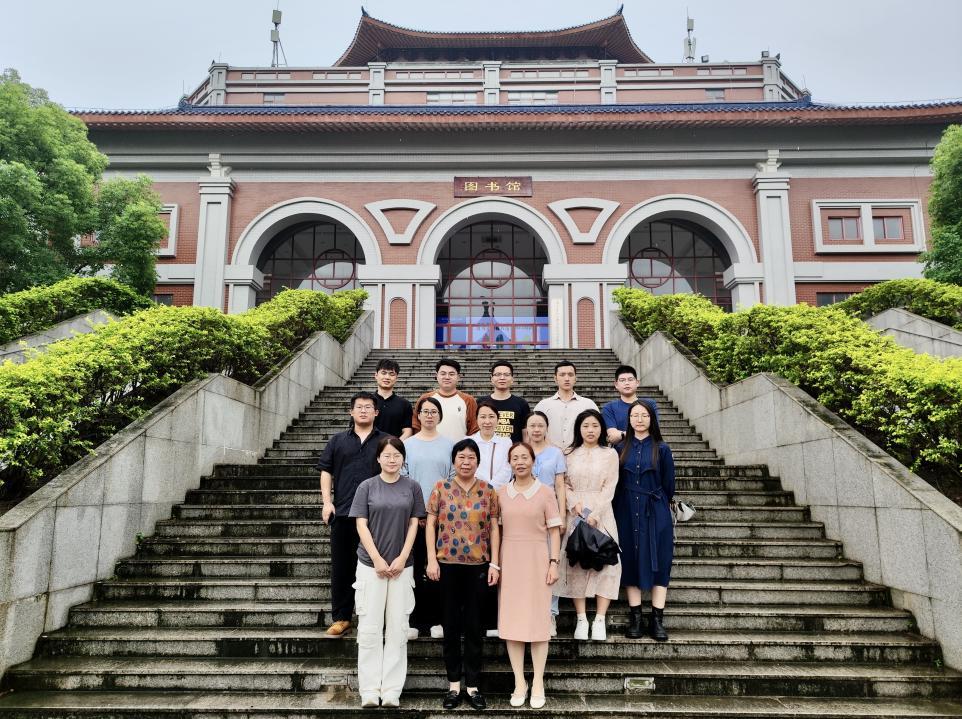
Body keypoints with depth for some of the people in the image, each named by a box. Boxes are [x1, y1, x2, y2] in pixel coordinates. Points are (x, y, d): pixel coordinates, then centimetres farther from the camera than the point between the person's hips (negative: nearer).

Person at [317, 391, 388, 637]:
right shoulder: (338, 441, 12)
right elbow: (326, 471, 10)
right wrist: (327, 502, -1)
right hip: (343, 513, 2)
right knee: (342, 566, 6)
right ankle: (341, 617, 16)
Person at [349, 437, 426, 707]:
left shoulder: (411, 487, 3)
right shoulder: (367, 487, 0)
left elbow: (414, 524, 4)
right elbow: (362, 525, -2)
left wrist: (402, 558, -6)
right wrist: (377, 560, -10)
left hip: (402, 566, 1)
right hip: (370, 564, -1)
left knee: (397, 629, 4)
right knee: (370, 628, 2)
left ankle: (392, 690, 13)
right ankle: (369, 690, 10)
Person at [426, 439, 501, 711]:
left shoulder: (488, 490, 3)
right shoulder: (441, 488, 1)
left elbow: (494, 527, 4)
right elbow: (431, 524, 1)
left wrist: (494, 563, -2)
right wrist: (431, 559, -6)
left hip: (478, 565, 1)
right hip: (448, 565, 0)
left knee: (475, 626, 6)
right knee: (451, 625, 8)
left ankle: (473, 685, 17)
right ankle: (453, 684, 19)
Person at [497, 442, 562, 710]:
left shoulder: (545, 492, -2)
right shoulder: (501, 493, 6)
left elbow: (554, 531, -1)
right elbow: (498, 529, 9)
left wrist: (554, 562, -8)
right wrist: (495, 563, 4)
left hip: (536, 559, -2)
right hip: (509, 560, 2)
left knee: (538, 619, 2)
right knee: (511, 620, 5)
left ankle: (538, 682, 14)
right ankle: (519, 682, 16)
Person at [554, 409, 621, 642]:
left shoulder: (610, 454, 6)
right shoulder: (569, 454, 10)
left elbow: (610, 487, -1)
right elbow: (565, 485, 7)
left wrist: (595, 513, -12)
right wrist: (576, 504, -11)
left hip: (602, 514, -1)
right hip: (575, 513, 1)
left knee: (605, 562, -8)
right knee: (576, 562, -3)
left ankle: (599, 620, -4)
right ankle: (581, 619, 1)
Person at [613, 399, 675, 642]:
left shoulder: (661, 449, 0)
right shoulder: (621, 449, 6)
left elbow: (669, 485, 5)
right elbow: (616, 484, 8)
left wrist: (657, 505, 10)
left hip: (655, 513, -1)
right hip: (627, 513, 2)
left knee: (658, 562, -1)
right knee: (630, 562, 3)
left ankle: (657, 620, 6)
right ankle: (635, 618, 11)